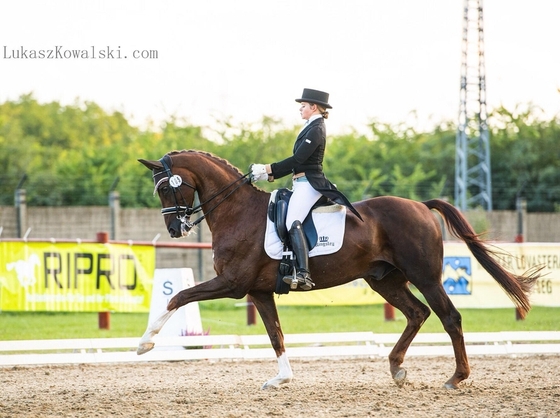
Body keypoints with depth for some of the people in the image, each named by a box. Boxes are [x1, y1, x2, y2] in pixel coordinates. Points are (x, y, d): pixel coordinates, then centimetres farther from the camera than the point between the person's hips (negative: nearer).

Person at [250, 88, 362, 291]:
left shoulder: (316, 129, -11)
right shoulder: (312, 128, 21)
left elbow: (297, 159, -18)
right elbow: (298, 162, 22)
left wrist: (268, 169, -15)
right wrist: (271, 175, 15)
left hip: (309, 183, -12)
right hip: (302, 183, 12)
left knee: (292, 222, -28)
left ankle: (303, 274, -41)